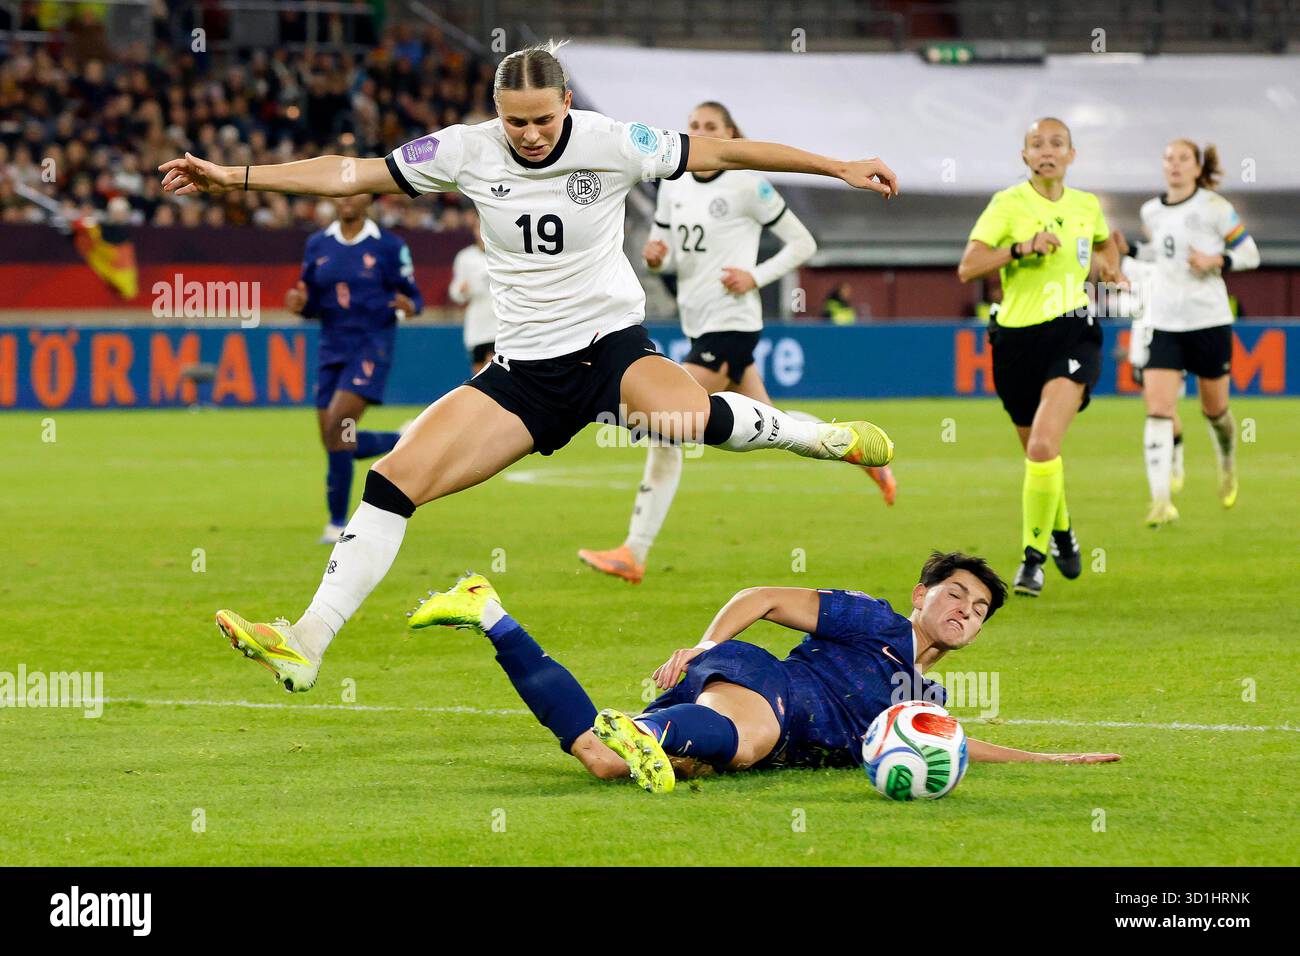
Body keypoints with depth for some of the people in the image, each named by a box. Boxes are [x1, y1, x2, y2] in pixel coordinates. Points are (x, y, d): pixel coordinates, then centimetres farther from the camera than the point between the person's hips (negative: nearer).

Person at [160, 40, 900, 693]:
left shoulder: (612, 144, -11)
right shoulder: (469, 152, -4)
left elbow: (723, 153, -4)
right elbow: (348, 174, 0)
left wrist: (839, 167, -3)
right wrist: (234, 177, -5)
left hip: (613, 343, -3)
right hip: (525, 370, 3)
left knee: (687, 416, -38)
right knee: (395, 480, -12)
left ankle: (825, 437, -9)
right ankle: (306, 644, -10)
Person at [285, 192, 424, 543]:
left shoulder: (389, 247, -3)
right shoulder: (317, 245, 9)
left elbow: (413, 296, 2)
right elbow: (313, 303, 14)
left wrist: (410, 306, -21)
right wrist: (300, 303, -9)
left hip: (372, 347, -6)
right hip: (332, 350, 6)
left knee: (338, 426, -20)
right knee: (336, 442, 2)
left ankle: (338, 522, -9)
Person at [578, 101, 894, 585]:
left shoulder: (747, 185, -10)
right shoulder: (673, 185, 9)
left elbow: (803, 243, -3)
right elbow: (666, 252, 17)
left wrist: (755, 276, -15)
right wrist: (655, 255, -6)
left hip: (731, 323, -8)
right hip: (699, 323, 8)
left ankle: (634, 553, -11)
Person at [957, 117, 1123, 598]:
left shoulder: (1086, 206, 6)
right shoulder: (1008, 204, -6)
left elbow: (1104, 242, 31)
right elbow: (967, 267, -17)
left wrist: (1110, 269, 11)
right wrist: (1022, 248, -26)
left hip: (1072, 335, 0)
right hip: (1018, 339, 0)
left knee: (1043, 445, -21)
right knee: (1038, 452, 13)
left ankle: (1034, 557, -12)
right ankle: (1061, 531, 42)